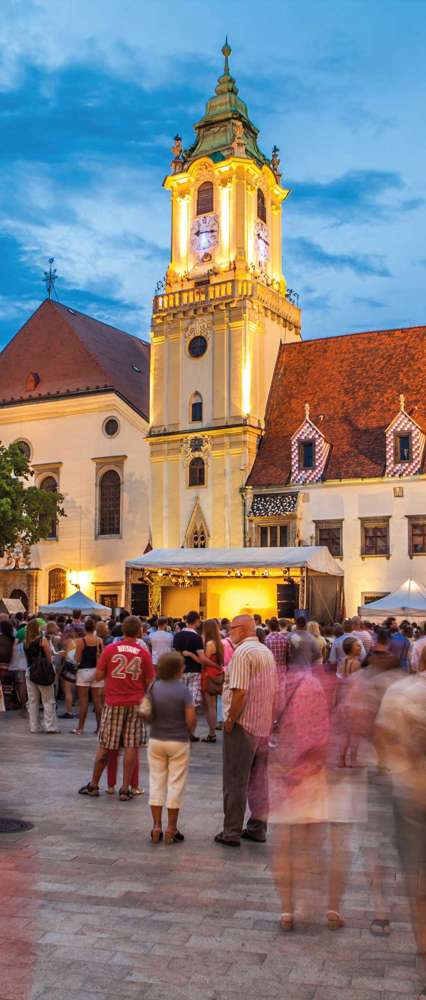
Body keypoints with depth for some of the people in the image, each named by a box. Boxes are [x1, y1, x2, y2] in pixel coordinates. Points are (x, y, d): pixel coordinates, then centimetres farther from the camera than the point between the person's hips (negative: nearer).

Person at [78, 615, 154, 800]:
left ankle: (93, 785, 21)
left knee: (105, 746, 9)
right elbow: (150, 682, 0)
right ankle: (125, 789, 5)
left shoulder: (110, 650, -5)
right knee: (131, 747, 3)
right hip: (135, 704, 0)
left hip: (114, 703, 0)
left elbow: (98, 676, -2)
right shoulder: (144, 653, -4)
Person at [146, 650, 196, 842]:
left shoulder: (154, 687, -6)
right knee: (175, 784, 7)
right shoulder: (183, 690, -15)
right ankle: (171, 828, 11)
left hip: (156, 740, 3)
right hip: (178, 742, -3)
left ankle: (156, 826, 14)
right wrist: (189, 732, 3)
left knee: (156, 782, 12)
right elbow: (191, 718, -16)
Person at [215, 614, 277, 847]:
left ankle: (232, 832, 6)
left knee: (235, 781, 0)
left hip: (243, 723, -8)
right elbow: (273, 690, 16)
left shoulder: (242, 652, -15)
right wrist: (268, 717, 17)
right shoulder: (267, 652, 13)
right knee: (258, 779, 13)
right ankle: (257, 828, 19)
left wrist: (230, 720, -14)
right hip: (264, 723, 8)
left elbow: (239, 691, -22)